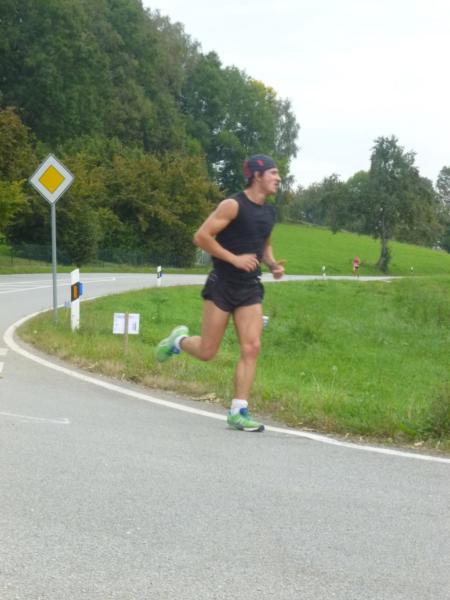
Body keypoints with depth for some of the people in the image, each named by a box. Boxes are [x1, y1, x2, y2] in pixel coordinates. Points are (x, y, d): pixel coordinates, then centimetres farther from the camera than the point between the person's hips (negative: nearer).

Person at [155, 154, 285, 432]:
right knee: (207, 352, 0)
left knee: (252, 348, -7)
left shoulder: (269, 212, 11)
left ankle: (238, 411, -2)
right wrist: (234, 258, -20)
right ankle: (179, 340, 34)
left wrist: (273, 264, 6)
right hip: (222, 285, -6)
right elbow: (201, 237, -16)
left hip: (250, 288, 6)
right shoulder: (233, 206, -12)